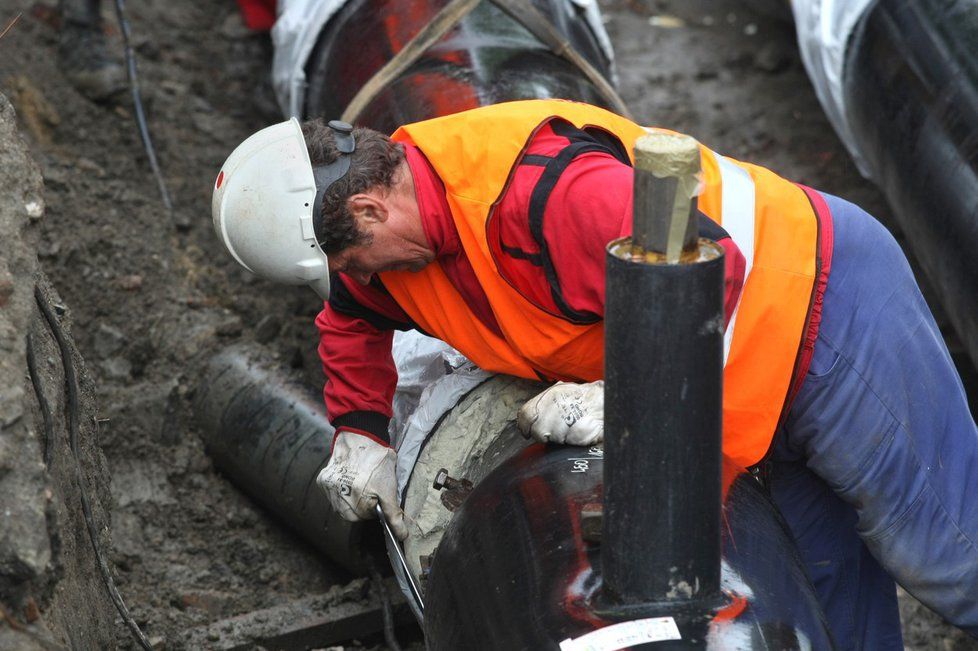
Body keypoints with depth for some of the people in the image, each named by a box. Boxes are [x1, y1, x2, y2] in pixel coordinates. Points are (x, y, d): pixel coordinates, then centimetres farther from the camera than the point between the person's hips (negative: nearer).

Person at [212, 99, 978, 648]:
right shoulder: (398, 210, -4)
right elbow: (352, 319, 18)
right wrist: (362, 436, 12)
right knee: (828, 571, 18)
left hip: (826, 310, -9)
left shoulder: (540, 192, -36)